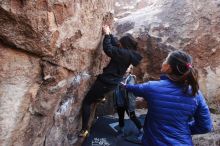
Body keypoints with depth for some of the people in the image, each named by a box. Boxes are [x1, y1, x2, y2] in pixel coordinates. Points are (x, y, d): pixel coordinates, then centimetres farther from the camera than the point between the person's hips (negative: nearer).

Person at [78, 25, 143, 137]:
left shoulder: (124, 53, -23)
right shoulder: (129, 53, 5)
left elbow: (108, 49, -28)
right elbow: (115, 45, 15)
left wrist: (106, 34, -15)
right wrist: (109, 34, 13)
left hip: (106, 82, -9)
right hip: (112, 82, 9)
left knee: (86, 102, 3)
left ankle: (84, 129, 9)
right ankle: (100, 97, 44)